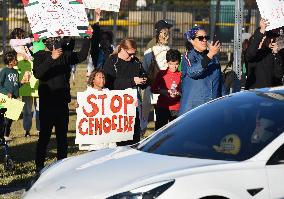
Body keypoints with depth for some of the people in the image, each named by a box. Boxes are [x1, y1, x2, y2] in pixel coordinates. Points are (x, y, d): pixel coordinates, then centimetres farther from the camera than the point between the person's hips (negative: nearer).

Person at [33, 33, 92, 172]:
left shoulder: (65, 55, 12)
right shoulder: (40, 56, -3)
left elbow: (82, 56, 8)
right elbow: (38, 73, -20)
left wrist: (87, 39, -3)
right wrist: (51, 58, -31)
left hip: (62, 102, 5)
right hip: (46, 103, -5)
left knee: (62, 135, 9)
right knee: (45, 134, -4)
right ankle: (39, 165, 2)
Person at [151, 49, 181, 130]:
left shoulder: (181, 75, 4)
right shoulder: (162, 74, 5)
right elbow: (153, 89, 4)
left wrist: (178, 94, -14)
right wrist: (165, 92, -11)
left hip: (176, 108, 0)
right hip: (162, 107, 0)